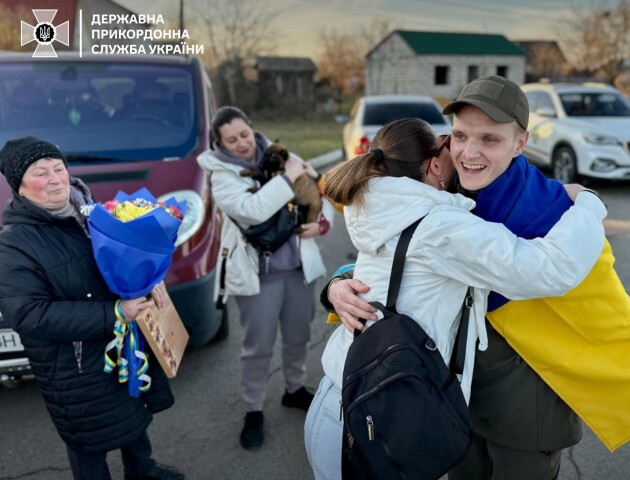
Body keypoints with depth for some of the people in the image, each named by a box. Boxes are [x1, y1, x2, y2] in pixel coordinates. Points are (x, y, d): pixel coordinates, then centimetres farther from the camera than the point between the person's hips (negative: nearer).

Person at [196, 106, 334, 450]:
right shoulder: (223, 176, -8)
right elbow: (251, 211, -26)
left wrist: (322, 223, -9)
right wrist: (288, 178, -23)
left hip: (298, 266, 5)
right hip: (257, 273, -4)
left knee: (298, 336, 19)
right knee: (258, 346, 5)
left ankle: (295, 389, 43)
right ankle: (253, 411, 25)